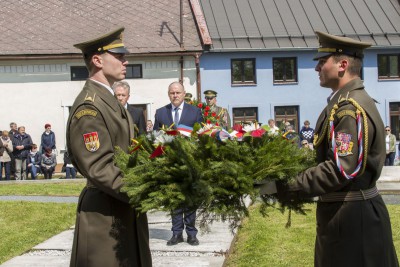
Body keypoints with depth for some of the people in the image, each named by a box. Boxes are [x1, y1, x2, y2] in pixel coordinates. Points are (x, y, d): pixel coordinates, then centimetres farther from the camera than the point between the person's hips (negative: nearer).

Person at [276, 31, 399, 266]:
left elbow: (341, 169, -28)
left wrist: (291, 188, -22)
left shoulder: (350, 108, -21)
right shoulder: (346, 101, 11)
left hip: (350, 215, -10)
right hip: (350, 210, 10)